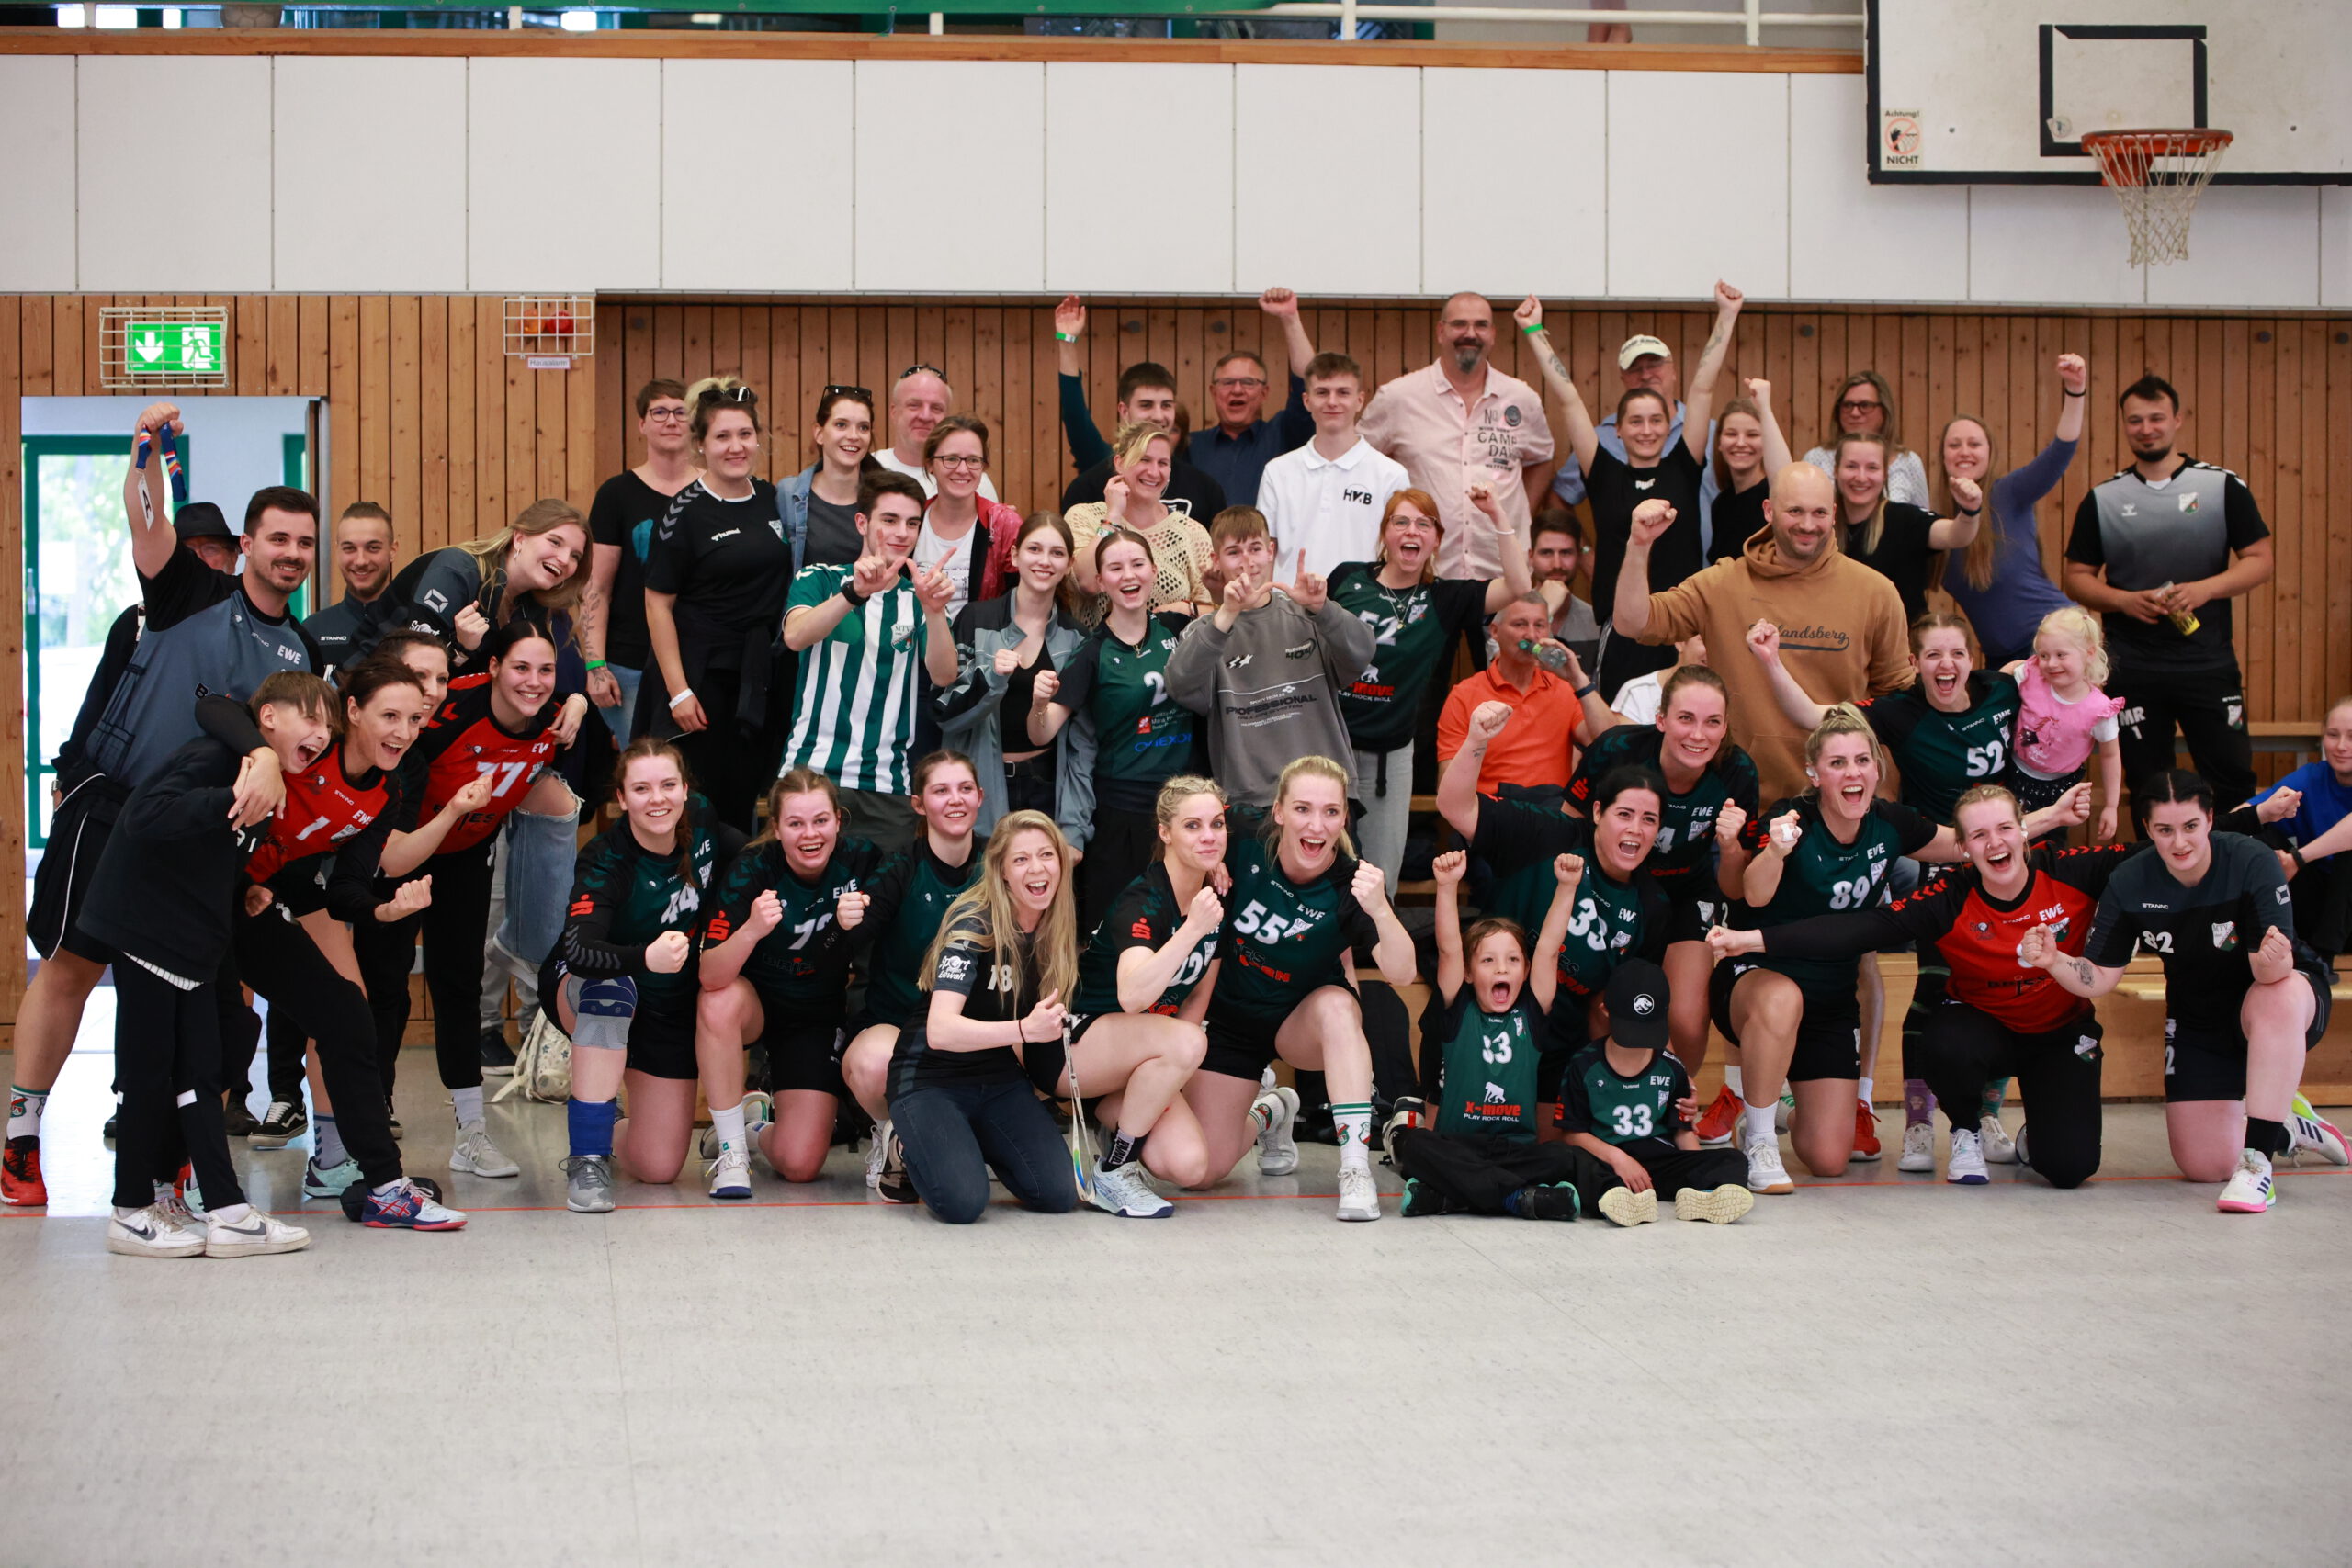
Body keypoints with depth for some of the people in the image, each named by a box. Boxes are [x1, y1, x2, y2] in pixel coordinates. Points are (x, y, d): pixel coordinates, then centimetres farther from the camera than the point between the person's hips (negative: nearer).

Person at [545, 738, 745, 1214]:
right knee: (611, 988, -42)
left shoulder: (702, 822, -15)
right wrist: (645, 959, -63)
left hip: (673, 1005, 4)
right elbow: (578, 951, -45)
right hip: (582, 994, -4)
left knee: (658, 1169, -3)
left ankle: (611, 1128, 33)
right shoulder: (605, 862, -29)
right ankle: (586, 1159, -33)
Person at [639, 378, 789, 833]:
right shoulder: (686, 511, -10)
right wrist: (678, 690, -15)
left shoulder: (774, 500, 6)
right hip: (703, 676, -5)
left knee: (747, 799, 10)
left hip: (763, 680, 5)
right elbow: (658, 604, -11)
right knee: (702, 800, 0)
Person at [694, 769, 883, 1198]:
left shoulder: (861, 860, -17)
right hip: (757, 1002, -1)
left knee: (800, 1165, -12)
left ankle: (757, 1126, 26)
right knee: (719, 1002, -39)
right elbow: (711, 976, -32)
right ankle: (730, 1148, -21)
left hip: (821, 1016, 2)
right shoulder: (751, 869, -23)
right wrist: (751, 929, -51)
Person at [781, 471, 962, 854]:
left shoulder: (919, 599, 10)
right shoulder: (819, 580, 5)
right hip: (812, 771, -2)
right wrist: (855, 593, -32)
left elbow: (944, 676, -7)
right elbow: (795, 636, -16)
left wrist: (935, 612, -25)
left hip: (888, 788, 2)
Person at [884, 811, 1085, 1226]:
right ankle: (910, 1144, 6)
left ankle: (980, 1143, 13)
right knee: (963, 1202, -27)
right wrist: (1024, 1029, -44)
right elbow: (940, 1031, -32)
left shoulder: (1059, 926, -1)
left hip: (1001, 1081, 5)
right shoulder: (973, 925, -20)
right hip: (932, 1079, -5)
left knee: (1058, 1195, -16)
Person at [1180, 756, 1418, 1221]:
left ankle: (1356, 1168, -35)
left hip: (1304, 1022, -2)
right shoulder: (1246, 851, -20)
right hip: (1232, 1017, 2)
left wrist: (1380, 910, -53)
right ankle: (1269, 1113, 28)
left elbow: (1401, 973, -36)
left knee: (1337, 1005, -38)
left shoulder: (1349, 885, -24)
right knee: (1207, 1166, -8)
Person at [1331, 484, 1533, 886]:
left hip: (1389, 753, 1)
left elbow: (1518, 587, -10)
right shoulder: (1348, 579, 3)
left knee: (1381, 878, 6)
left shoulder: (1446, 600, 3)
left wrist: (1496, 517, -14)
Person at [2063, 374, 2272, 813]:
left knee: (2232, 778, -1)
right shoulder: (2102, 499, 6)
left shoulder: (2222, 487, 1)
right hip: (2132, 671, 1)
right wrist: (2123, 600, -12)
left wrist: (2204, 589, -17)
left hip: (2210, 665, -1)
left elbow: (2260, 561, 0)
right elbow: (2078, 578, 7)